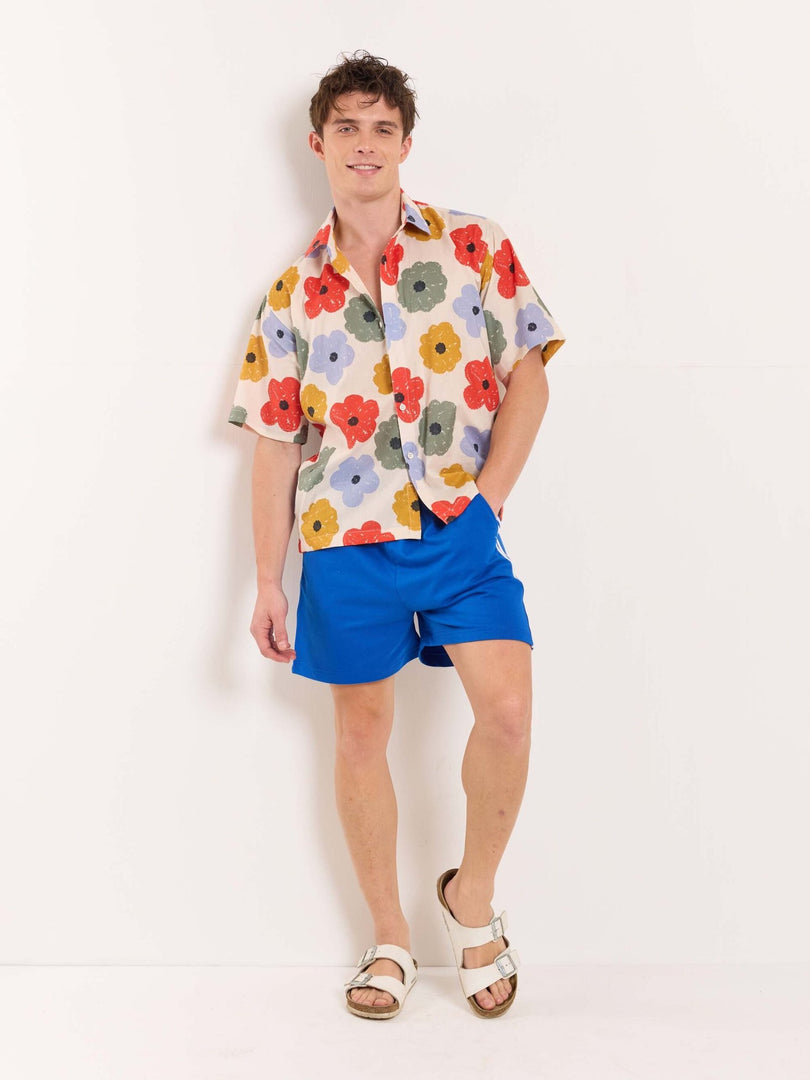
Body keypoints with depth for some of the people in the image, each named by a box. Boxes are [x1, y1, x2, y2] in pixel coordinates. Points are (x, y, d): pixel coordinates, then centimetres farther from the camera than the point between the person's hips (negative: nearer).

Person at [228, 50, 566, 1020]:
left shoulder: (476, 249, 3)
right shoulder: (293, 293, 6)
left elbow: (527, 375, 2)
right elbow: (274, 444, 6)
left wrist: (487, 495, -11)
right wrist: (267, 583, 3)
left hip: (459, 527, -1)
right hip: (344, 539, 2)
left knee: (506, 708, -15)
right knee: (361, 732, 8)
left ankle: (473, 894, 12)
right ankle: (389, 938, 25)